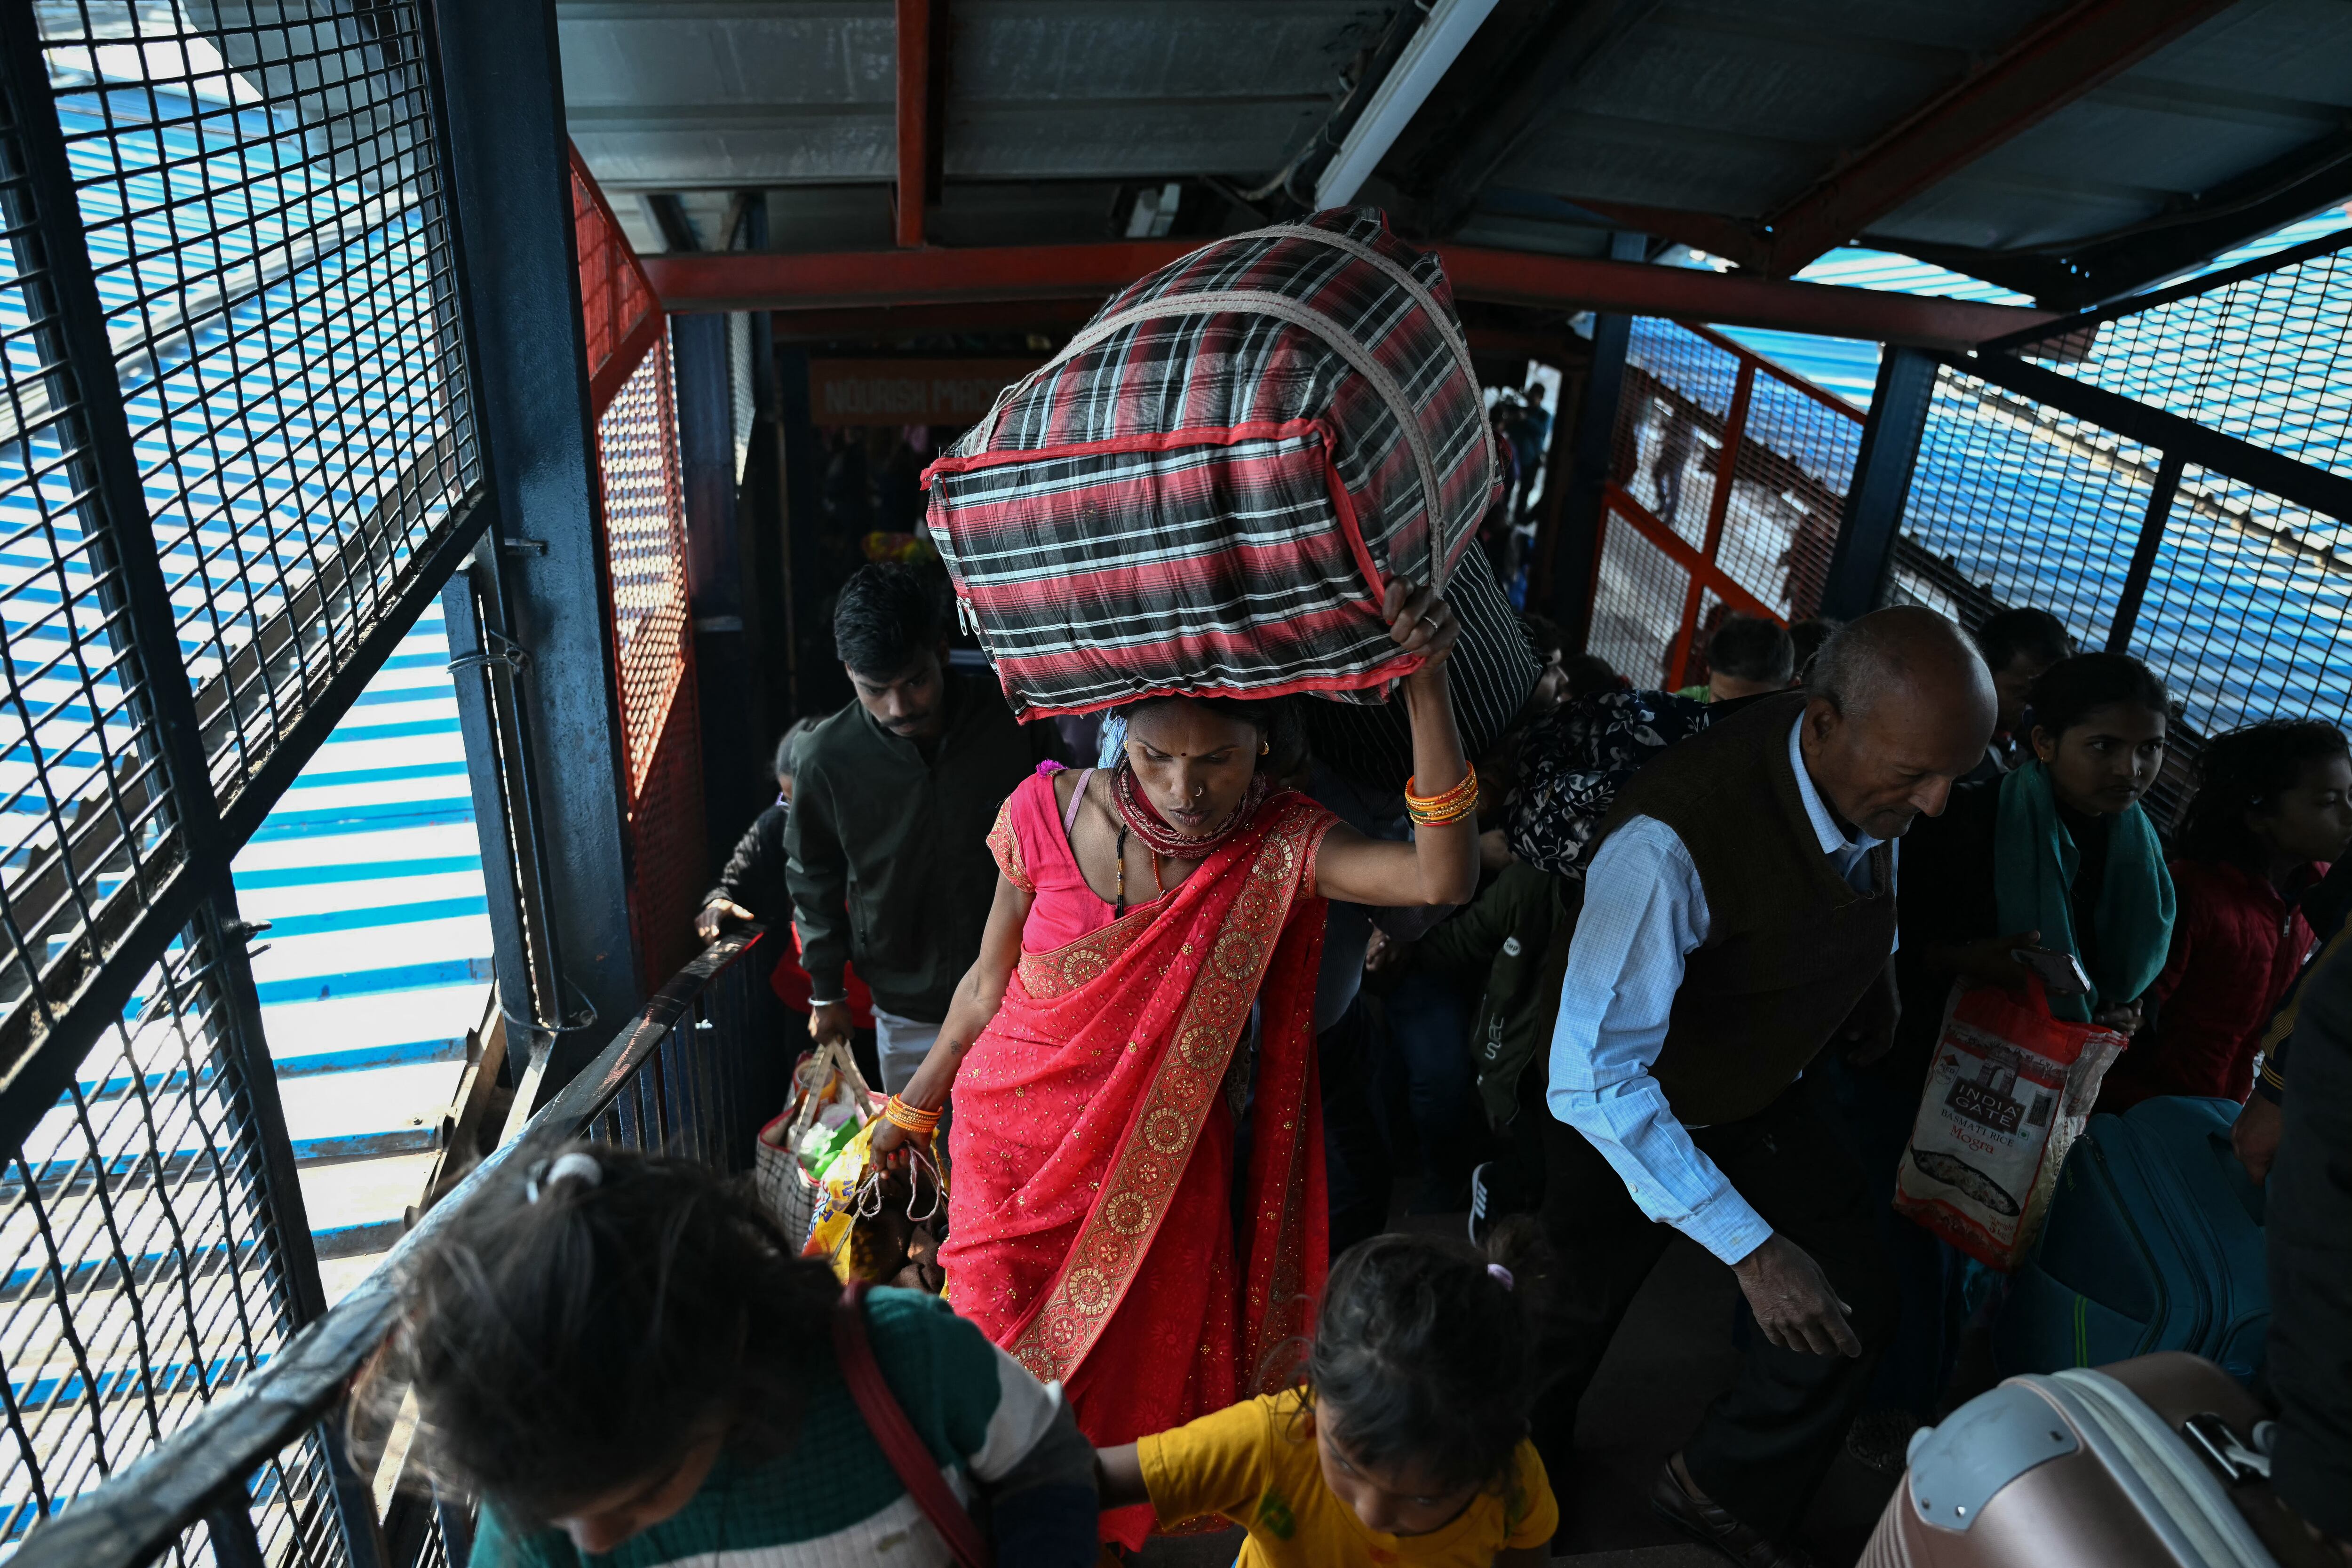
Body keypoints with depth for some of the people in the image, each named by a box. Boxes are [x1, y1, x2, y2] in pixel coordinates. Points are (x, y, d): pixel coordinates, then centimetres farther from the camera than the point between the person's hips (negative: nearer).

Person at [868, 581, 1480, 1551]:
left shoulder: (1277, 845, -18)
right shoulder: (1051, 810, -16)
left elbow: (1443, 878, -36)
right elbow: (990, 982, -2)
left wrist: (1427, 686, -45)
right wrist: (908, 1115, 8)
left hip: (1156, 1172, 0)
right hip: (1015, 1150, 1)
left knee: (1130, 1381, 18)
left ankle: (1102, 1532, 51)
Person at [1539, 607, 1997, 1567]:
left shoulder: (1878, 778, -17)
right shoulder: (1672, 841, -42)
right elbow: (1592, 1080, -42)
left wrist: (1874, 984, 0)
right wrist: (1750, 1247, -41)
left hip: (1772, 1094, 6)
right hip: (1632, 1116, -5)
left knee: (1852, 1311, 5)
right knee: (1570, 1319, 15)